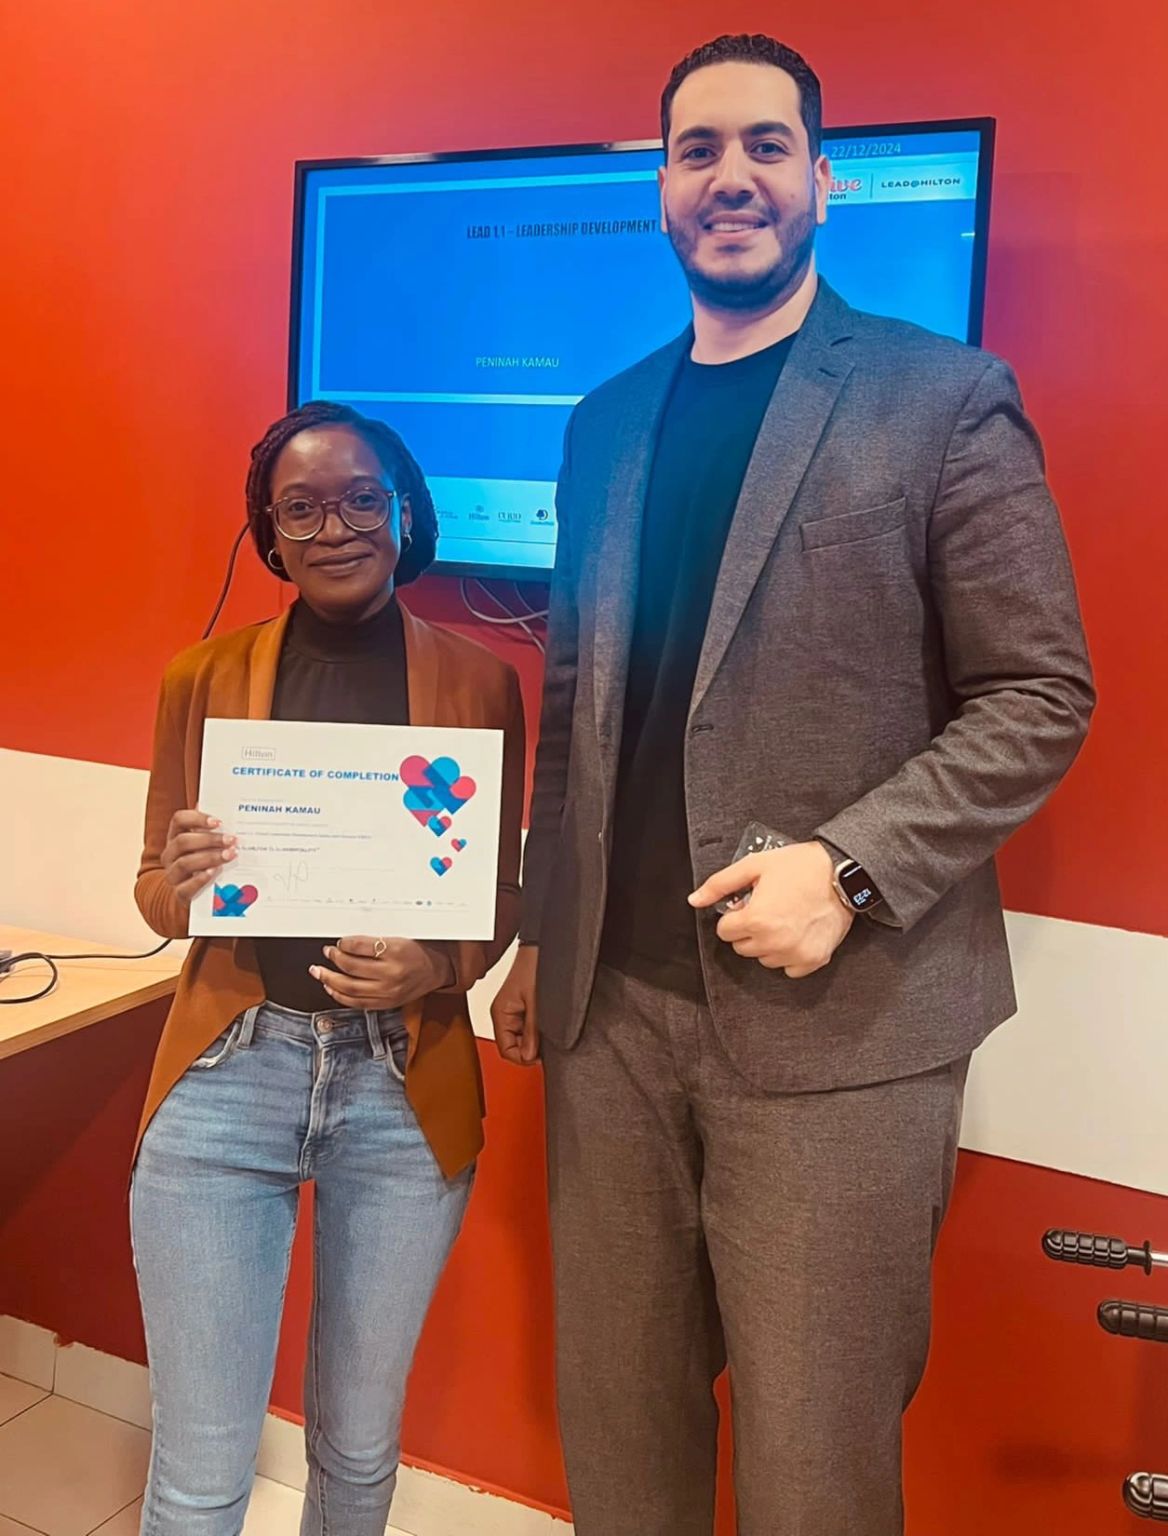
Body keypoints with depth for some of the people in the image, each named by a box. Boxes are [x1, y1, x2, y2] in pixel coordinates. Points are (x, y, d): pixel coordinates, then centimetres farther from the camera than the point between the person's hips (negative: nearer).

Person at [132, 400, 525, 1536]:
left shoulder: (478, 683, 2)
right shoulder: (204, 677, 3)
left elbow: (503, 895, 6)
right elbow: (156, 893, 9)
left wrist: (437, 966, -14)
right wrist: (181, 883, -14)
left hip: (407, 1089, 1)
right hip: (227, 1078, 0)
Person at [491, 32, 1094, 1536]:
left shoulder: (942, 398, -2)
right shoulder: (605, 424, 13)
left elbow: (1039, 696, -5)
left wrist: (849, 866, -17)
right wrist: (541, 935, 15)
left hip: (838, 1024, -4)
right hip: (613, 1012, 5)